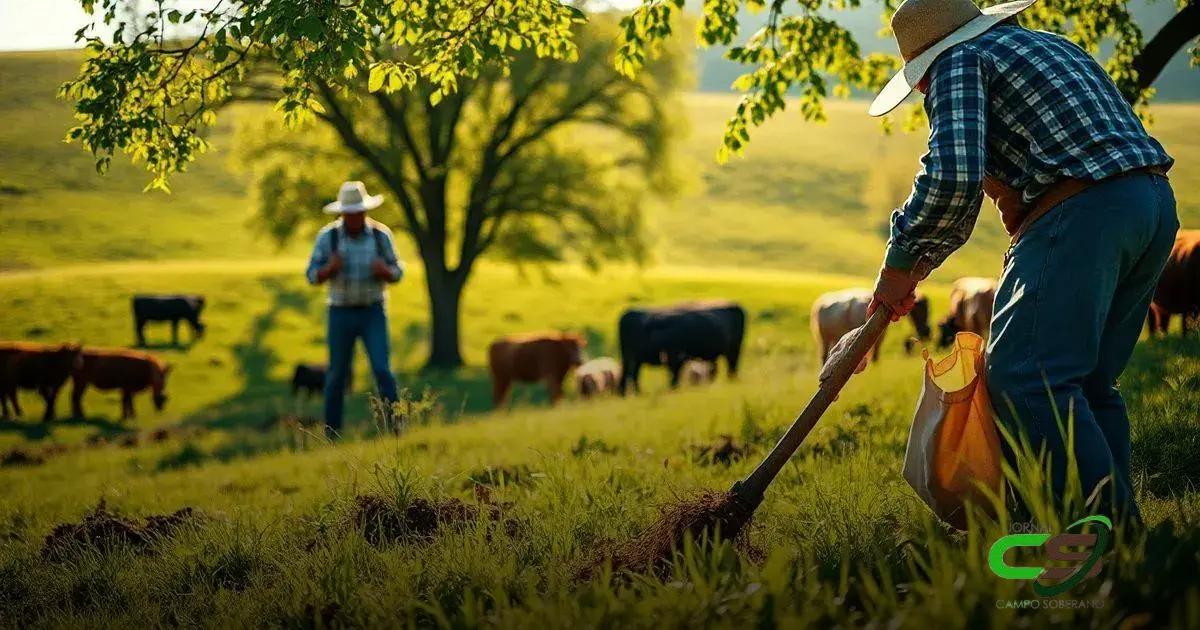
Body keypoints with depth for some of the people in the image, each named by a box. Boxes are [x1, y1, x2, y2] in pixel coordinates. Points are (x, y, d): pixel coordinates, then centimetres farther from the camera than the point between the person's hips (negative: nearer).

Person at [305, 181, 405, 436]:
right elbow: (313, 276, -4)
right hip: (341, 314, 0)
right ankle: (332, 433, 20)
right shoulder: (327, 236, -6)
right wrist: (330, 269, -27)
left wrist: (384, 271, -23)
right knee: (337, 375, 6)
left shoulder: (381, 235, -5)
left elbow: (396, 274, 1)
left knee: (382, 370, -13)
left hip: (373, 313, 0)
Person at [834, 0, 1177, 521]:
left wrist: (900, 263, -2)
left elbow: (952, 176, -13)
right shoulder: (1048, 44, 32)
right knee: (1086, 383, 13)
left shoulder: (960, 60, 3)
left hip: (1082, 211, -10)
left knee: (1023, 376, -11)